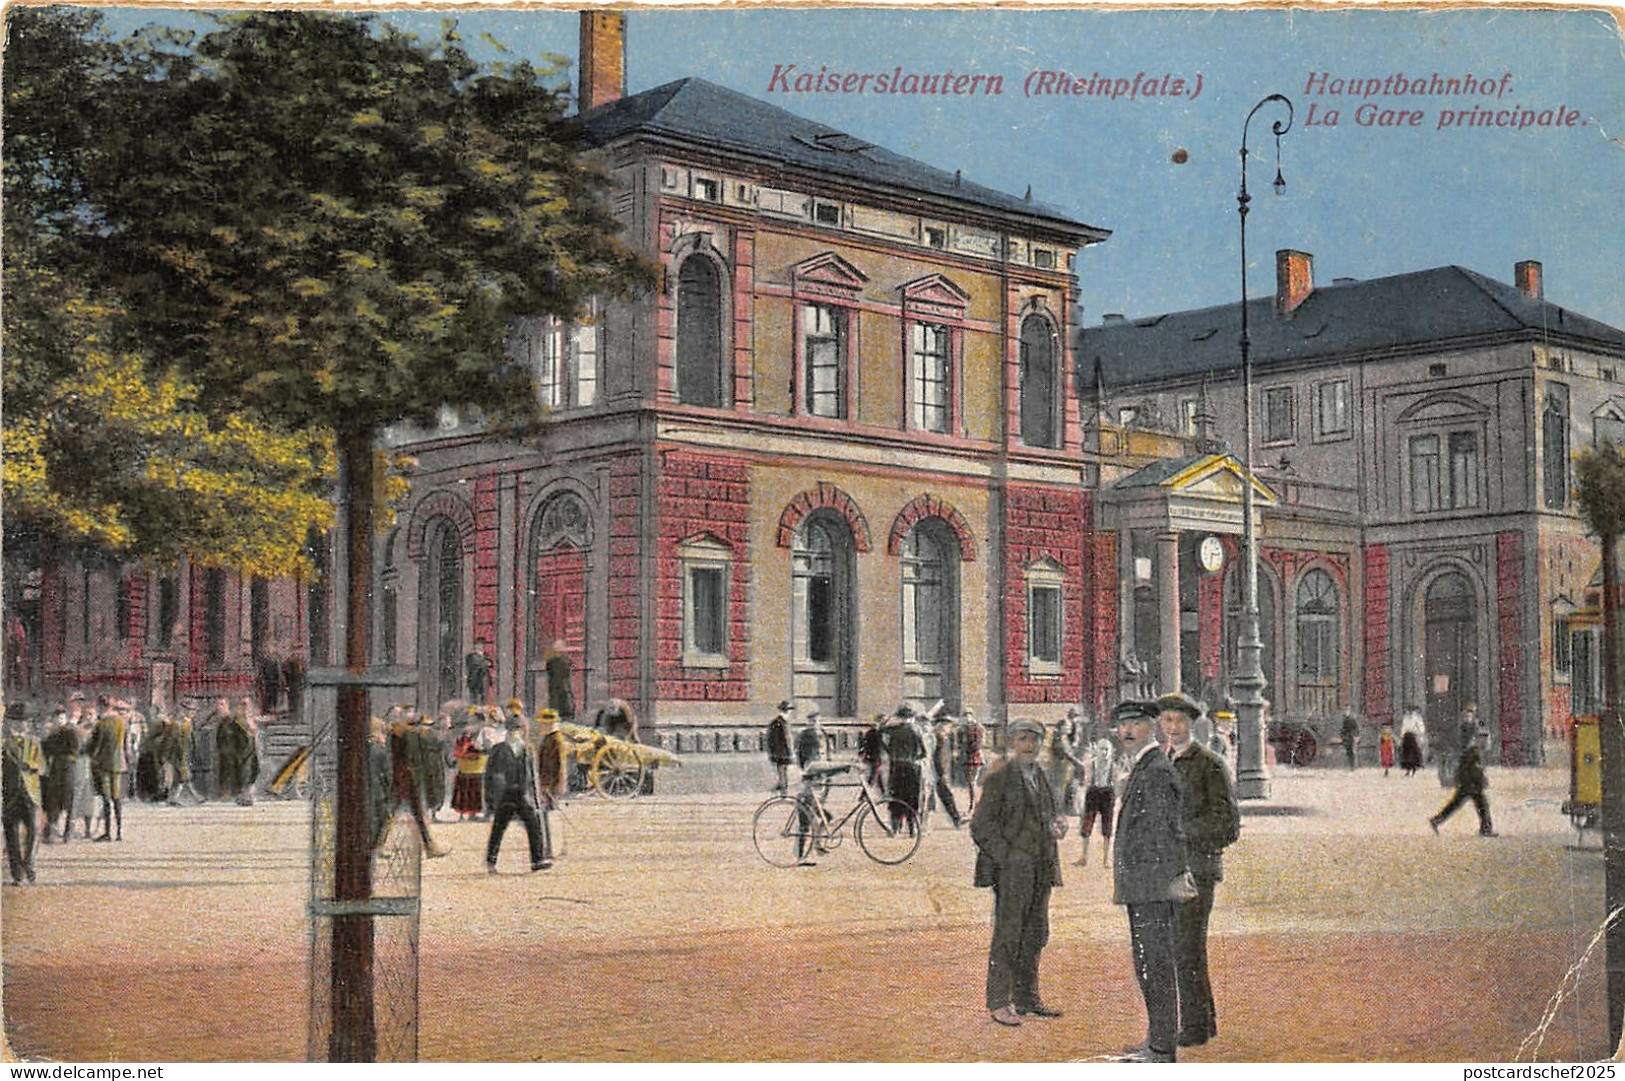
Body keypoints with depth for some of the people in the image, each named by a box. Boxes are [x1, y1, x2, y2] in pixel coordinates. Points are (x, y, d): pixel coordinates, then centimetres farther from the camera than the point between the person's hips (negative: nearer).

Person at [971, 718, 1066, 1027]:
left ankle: (1026, 999, 19)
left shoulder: (1041, 778, 16)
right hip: (1011, 870, -7)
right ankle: (998, 1002, -2)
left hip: (1040, 870, 7)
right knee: (1008, 934, -7)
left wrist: (1057, 826, 4)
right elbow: (981, 825, -9)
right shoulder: (999, 778, -6)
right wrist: (1006, 858, -15)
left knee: (1035, 935, 10)